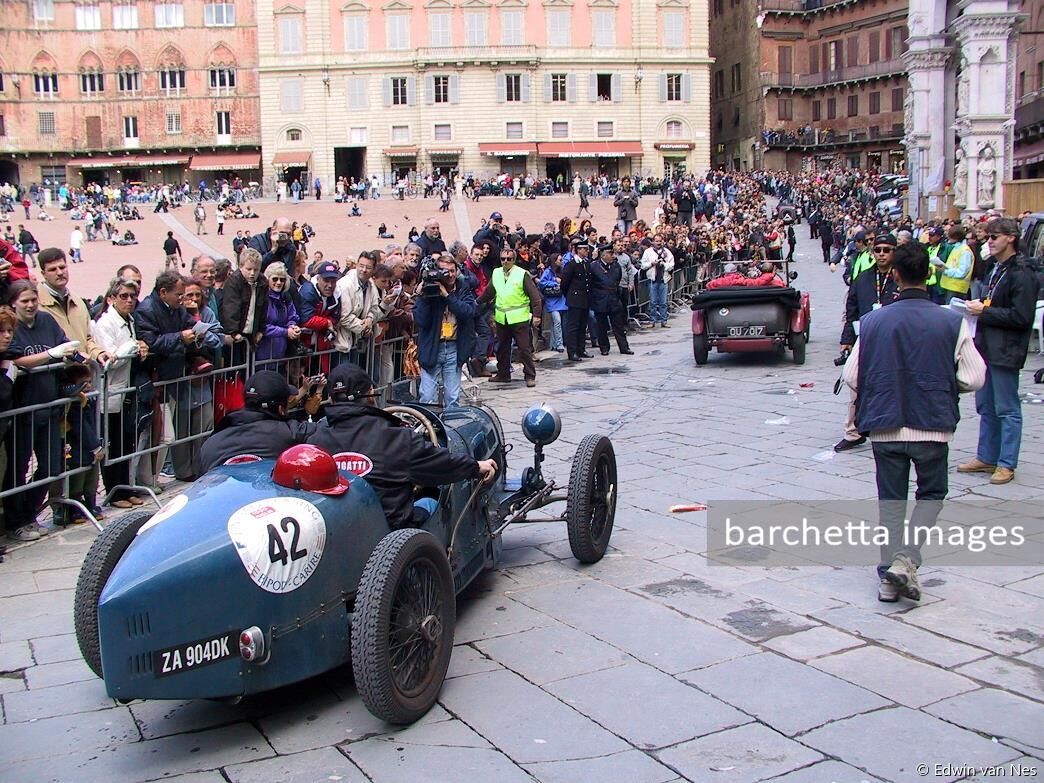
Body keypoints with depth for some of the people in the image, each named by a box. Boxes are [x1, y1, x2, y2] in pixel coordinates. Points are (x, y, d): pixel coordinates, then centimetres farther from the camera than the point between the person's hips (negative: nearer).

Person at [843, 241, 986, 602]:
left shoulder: (873, 321, -5)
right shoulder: (952, 322, -8)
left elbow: (851, 376, -2)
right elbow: (974, 378, -6)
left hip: (885, 426, 1)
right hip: (932, 425, -1)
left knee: (891, 500, 14)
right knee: (932, 493, 18)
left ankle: (888, 578, 15)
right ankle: (906, 558, -1)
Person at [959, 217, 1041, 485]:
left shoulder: (1021, 274, -15)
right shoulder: (994, 268, 14)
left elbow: (1021, 317, -20)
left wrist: (984, 311, -17)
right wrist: (980, 304, 7)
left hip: (1005, 351, -9)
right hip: (986, 347, 9)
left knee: (1007, 410, -1)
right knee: (986, 407, 15)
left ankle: (1006, 464, 6)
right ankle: (986, 458, 24)